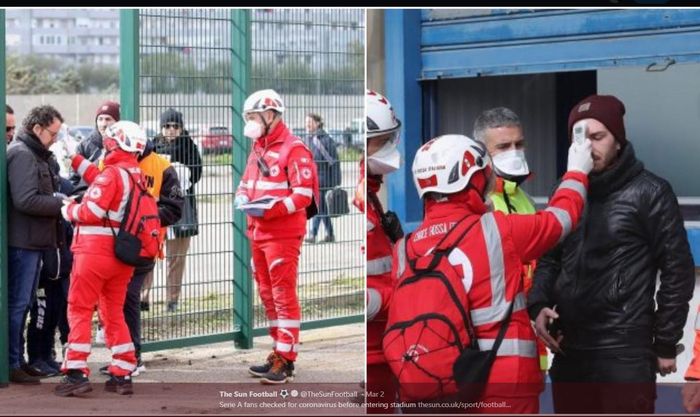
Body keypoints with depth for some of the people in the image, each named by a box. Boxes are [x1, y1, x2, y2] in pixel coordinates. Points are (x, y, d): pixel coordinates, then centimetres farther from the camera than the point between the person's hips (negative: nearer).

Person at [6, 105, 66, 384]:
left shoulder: (37, 155, 19)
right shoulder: (21, 154, -14)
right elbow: (26, 200, -23)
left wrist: (59, 199, 6)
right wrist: (62, 203, -16)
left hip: (33, 241, 10)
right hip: (22, 242, -10)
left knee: (23, 303, 15)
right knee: (17, 303, -6)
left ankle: (18, 360, 22)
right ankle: (12, 364, -2)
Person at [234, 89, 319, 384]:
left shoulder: (293, 149, -12)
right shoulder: (257, 149, 16)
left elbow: (304, 194, -17)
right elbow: (247, 181, 25)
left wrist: (268, 209, -24)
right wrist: (242, 197, 2)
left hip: (283, 234, -9)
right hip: (258, 234, 9)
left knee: (284, 296, -7)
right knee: (268, 295, 14)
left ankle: (286, 362, -6)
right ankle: (278, 353, 24)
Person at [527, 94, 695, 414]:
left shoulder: (649, 192, -1)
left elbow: (677, 270, -2)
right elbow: (549, 258, 17)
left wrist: (666, 343, -3)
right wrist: (538, 305, -3)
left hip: (625, 354, -6)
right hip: (568, 351, 6)